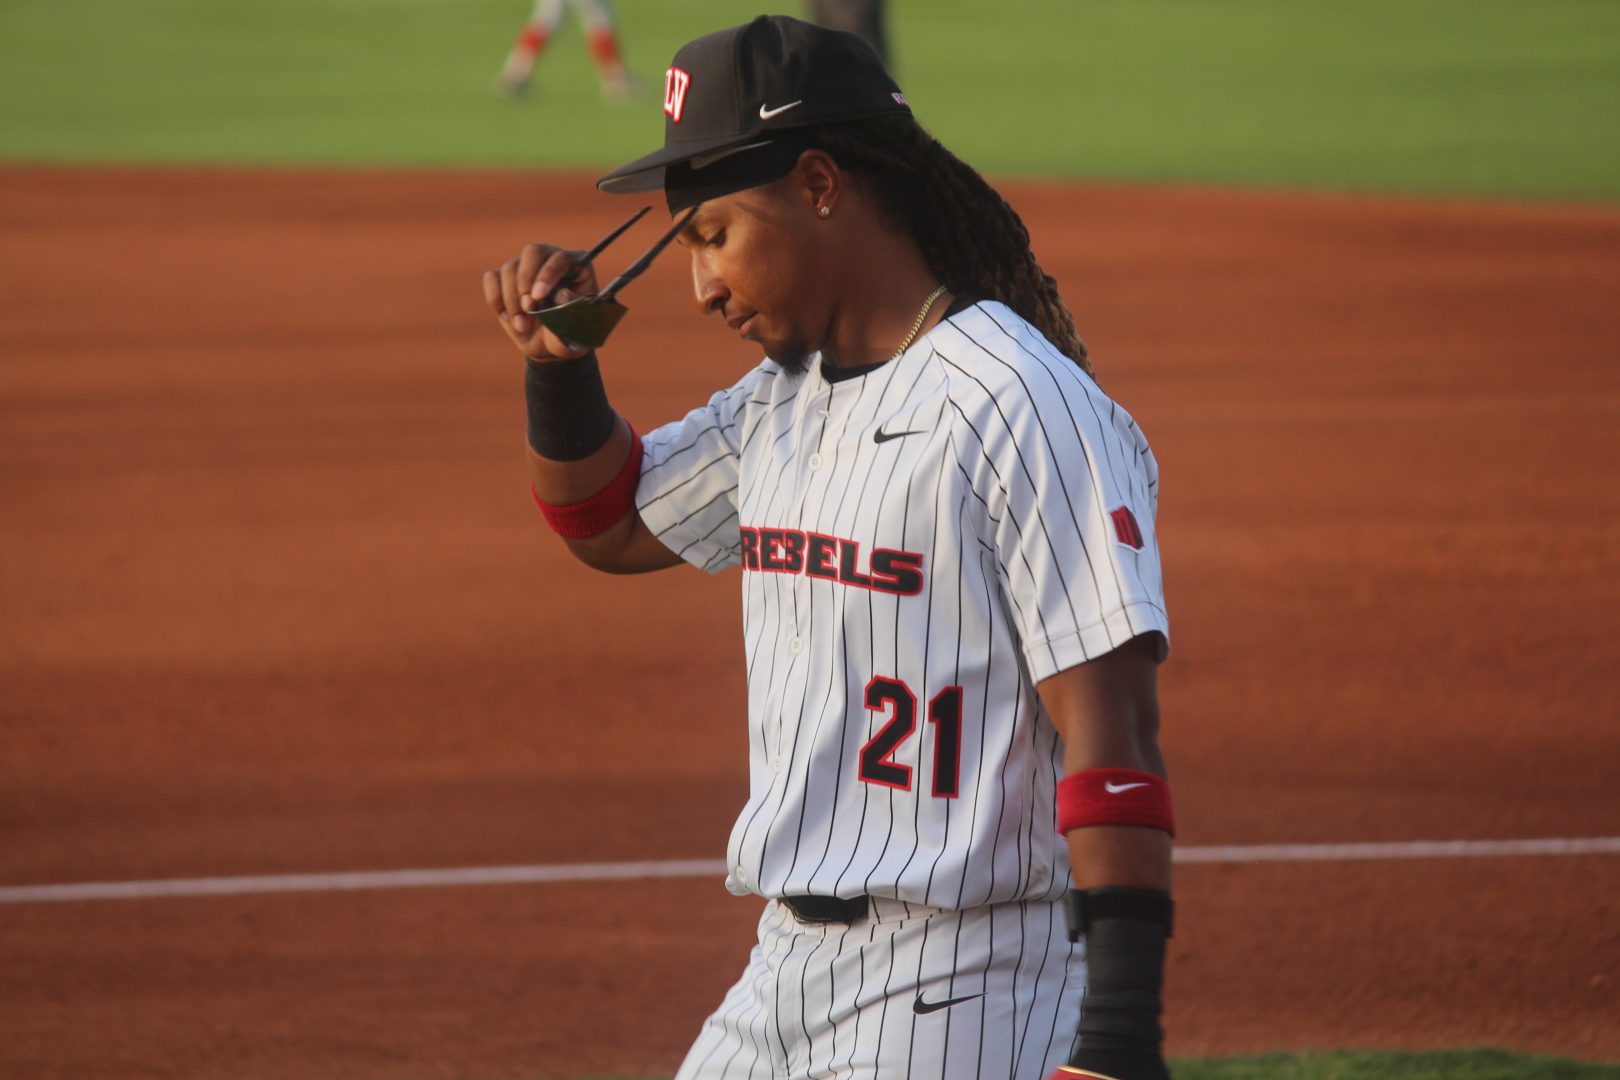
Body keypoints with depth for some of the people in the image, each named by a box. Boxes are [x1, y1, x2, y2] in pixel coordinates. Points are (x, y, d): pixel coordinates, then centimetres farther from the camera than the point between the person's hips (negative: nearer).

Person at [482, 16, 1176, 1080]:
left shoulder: (1029, 409, -14)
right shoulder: (780, 401, 13)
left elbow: (1113, 740, -19)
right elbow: (610, 522, 30)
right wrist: (559, 363, 10)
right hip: (783, 981, 9)